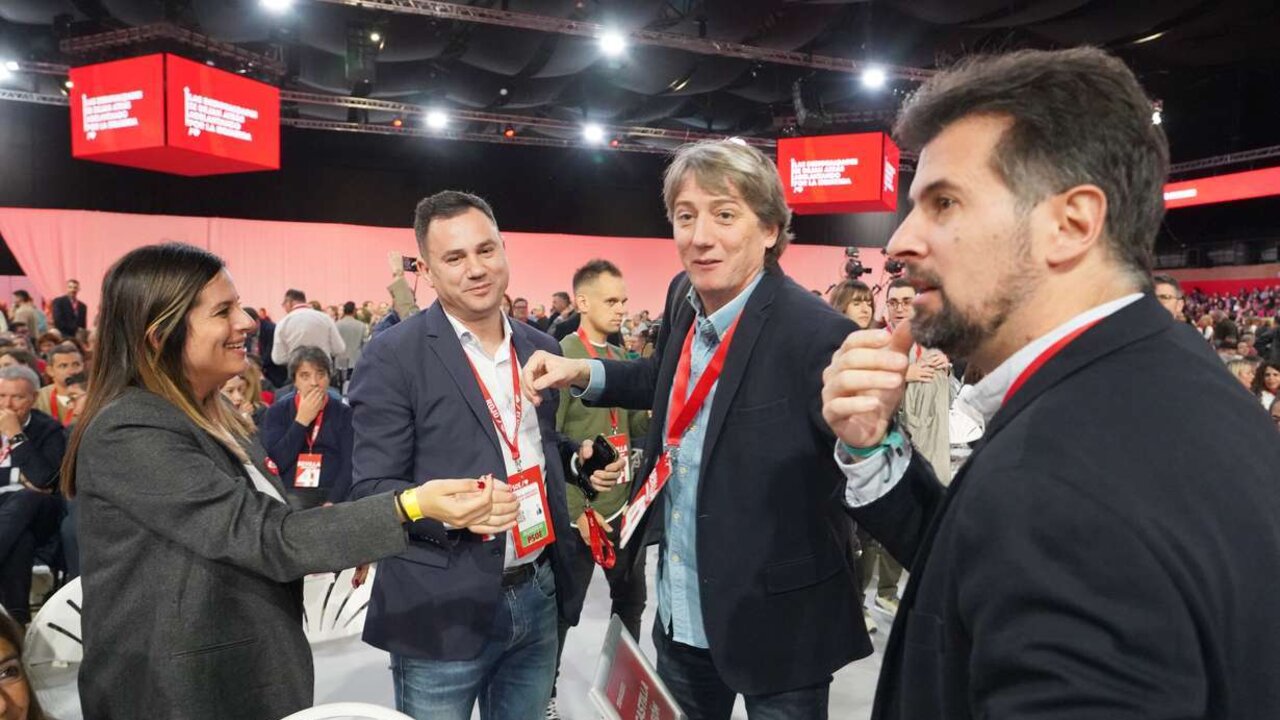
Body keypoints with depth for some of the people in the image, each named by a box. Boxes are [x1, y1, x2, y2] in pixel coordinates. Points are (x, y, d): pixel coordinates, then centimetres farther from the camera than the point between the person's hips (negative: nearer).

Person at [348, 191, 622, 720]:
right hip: (443, 610, -5)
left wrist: (581, 456, 0)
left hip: (538, 595, 5)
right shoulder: (392, 356, -10)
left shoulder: (539, 347, 8)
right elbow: (370, 490, -11)